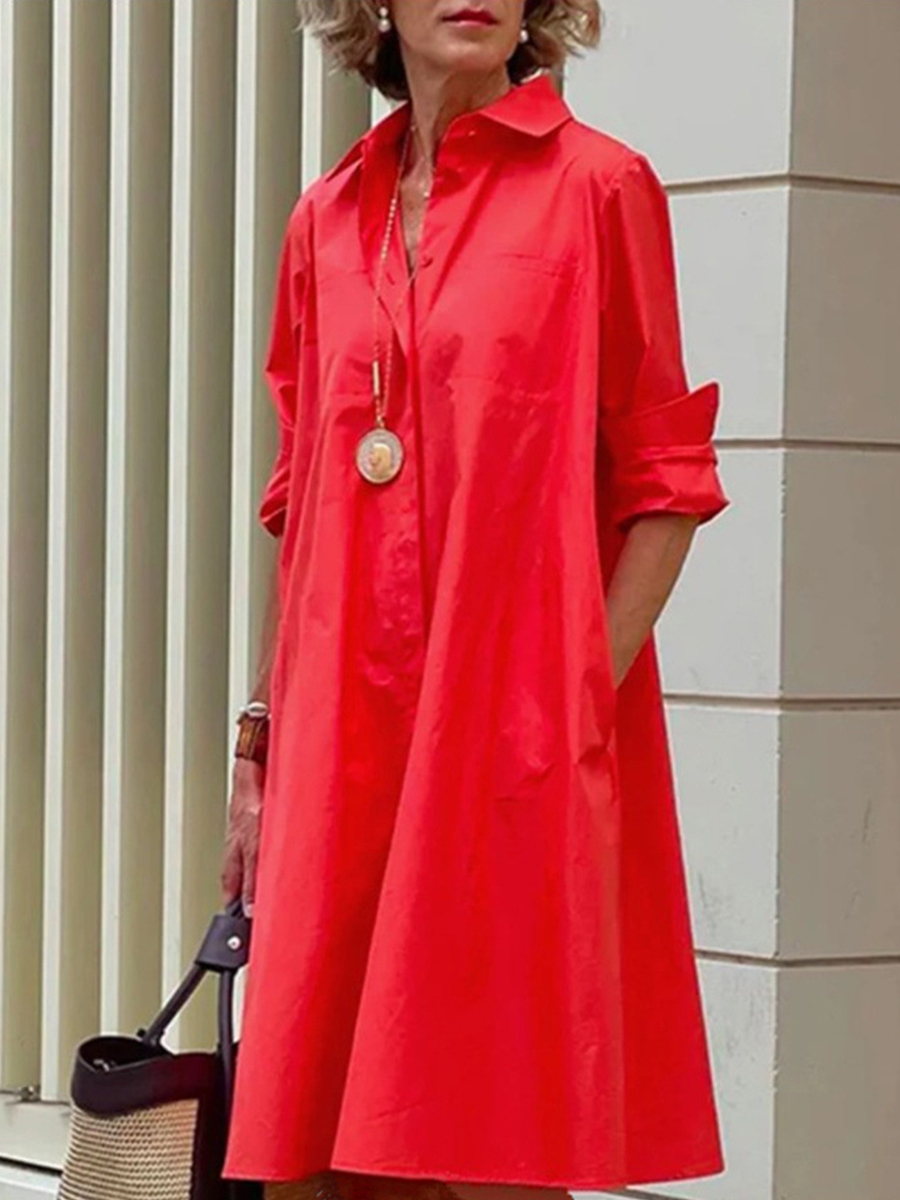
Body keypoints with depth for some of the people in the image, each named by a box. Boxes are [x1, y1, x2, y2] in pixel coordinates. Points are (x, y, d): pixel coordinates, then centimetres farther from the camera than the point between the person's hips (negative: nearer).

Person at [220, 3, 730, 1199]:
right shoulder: (327, 220, 14)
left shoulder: (598, 188, 0)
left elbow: (662, 486, -2)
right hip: (344, 736, 4)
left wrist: (583, 705, -12)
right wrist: (262, 742, 13)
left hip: (515, 736, -4)